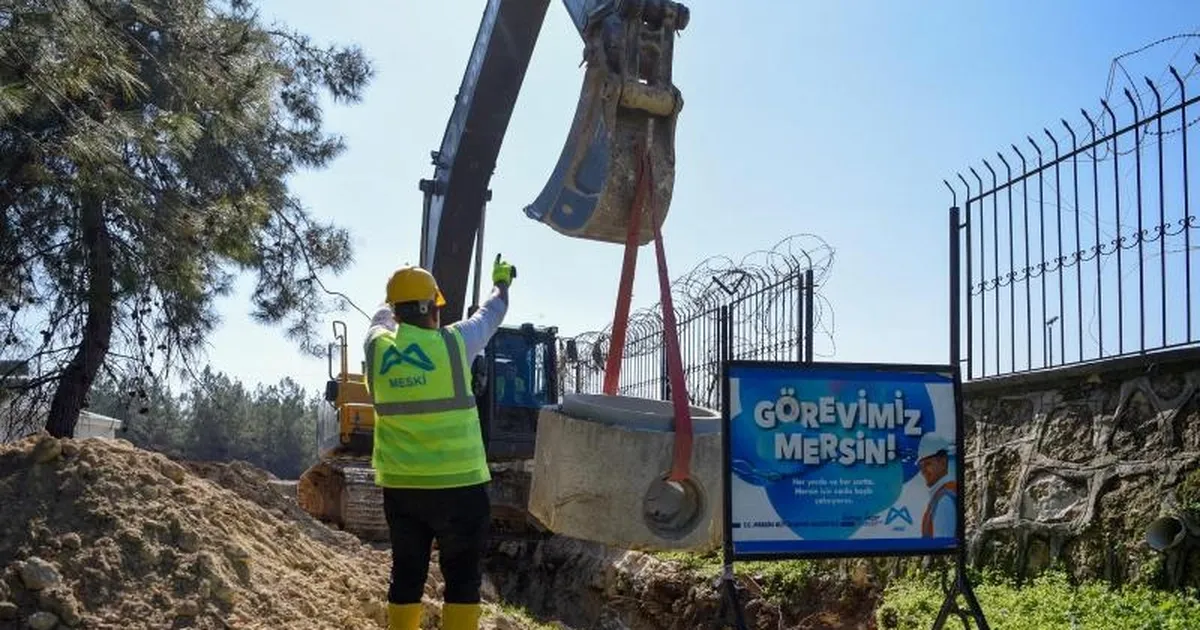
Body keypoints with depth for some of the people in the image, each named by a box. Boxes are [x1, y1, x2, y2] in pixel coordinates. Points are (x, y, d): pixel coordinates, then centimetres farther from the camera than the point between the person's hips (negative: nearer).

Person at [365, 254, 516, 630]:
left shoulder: (377, 345, -1)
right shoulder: (453, 343, -9)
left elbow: (382, 316, 24)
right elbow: (490, 315, 10)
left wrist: (402, 297, 45)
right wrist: (502, 283, 32)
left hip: (399, 486, 4)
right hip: (458, 484, -4)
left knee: (406, 575, 13)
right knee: (462, 578, 5)